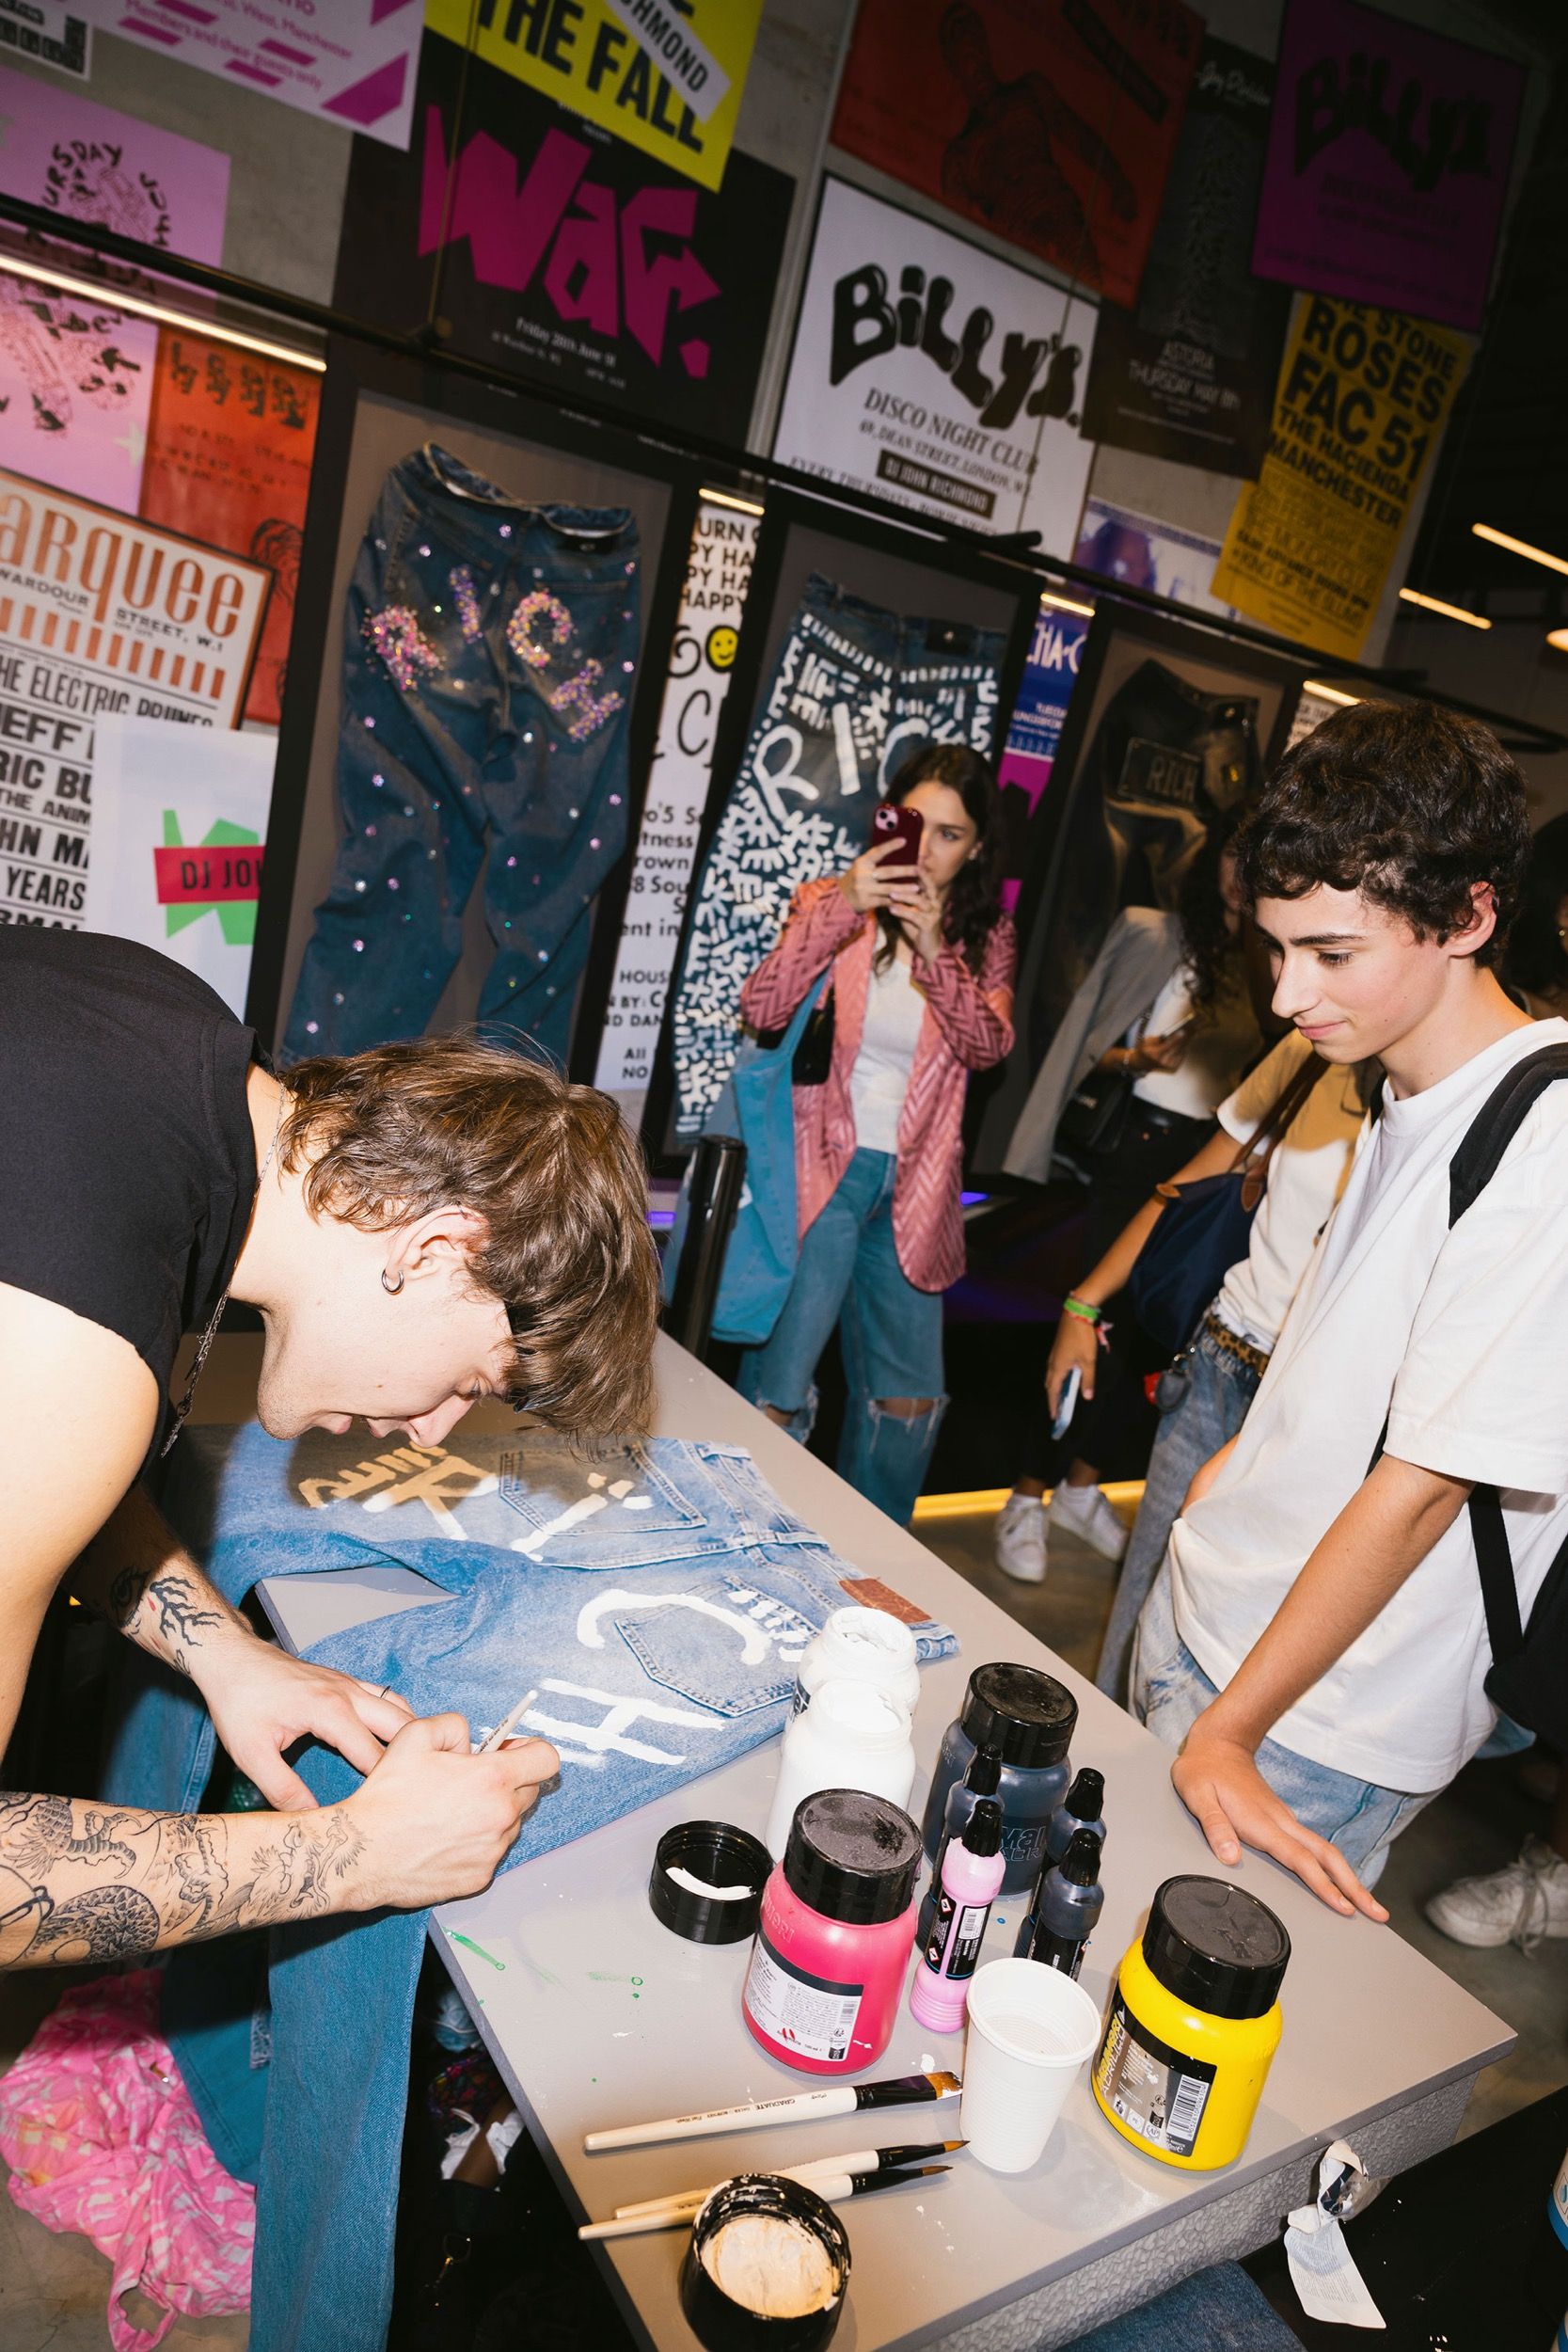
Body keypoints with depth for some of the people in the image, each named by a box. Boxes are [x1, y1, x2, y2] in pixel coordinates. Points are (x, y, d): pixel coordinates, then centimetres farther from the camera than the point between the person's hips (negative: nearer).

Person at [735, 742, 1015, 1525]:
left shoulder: (987, 938, 8)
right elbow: (762, 1008, -16)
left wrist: (935, 953, -22)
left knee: (908, 1400, 11)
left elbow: (987, 1047, -9)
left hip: (912, 1186, 4)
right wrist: (842, 909, -26)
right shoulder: (834, 902, 0)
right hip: (821, 1169, -3)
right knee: (775, 1394, -6)